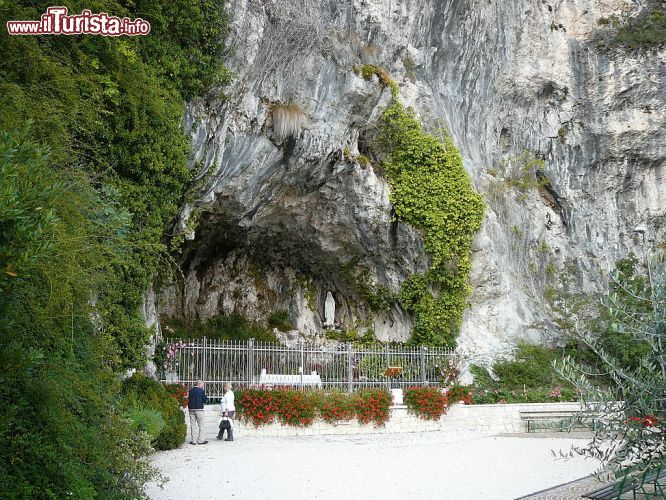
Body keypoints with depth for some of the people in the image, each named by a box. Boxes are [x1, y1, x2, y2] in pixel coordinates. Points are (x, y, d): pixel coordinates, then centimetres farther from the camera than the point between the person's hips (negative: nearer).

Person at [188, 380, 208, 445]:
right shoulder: (201, 391, -8)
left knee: (193, 425, 9)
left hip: (191, 409, 4)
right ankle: (201, 440, 3)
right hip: (199, 409, -4)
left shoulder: (190, 390, 5)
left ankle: (193, 440, 9)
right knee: (201, 425, 4)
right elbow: (205, 400, -5)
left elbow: (188, 399, 9)